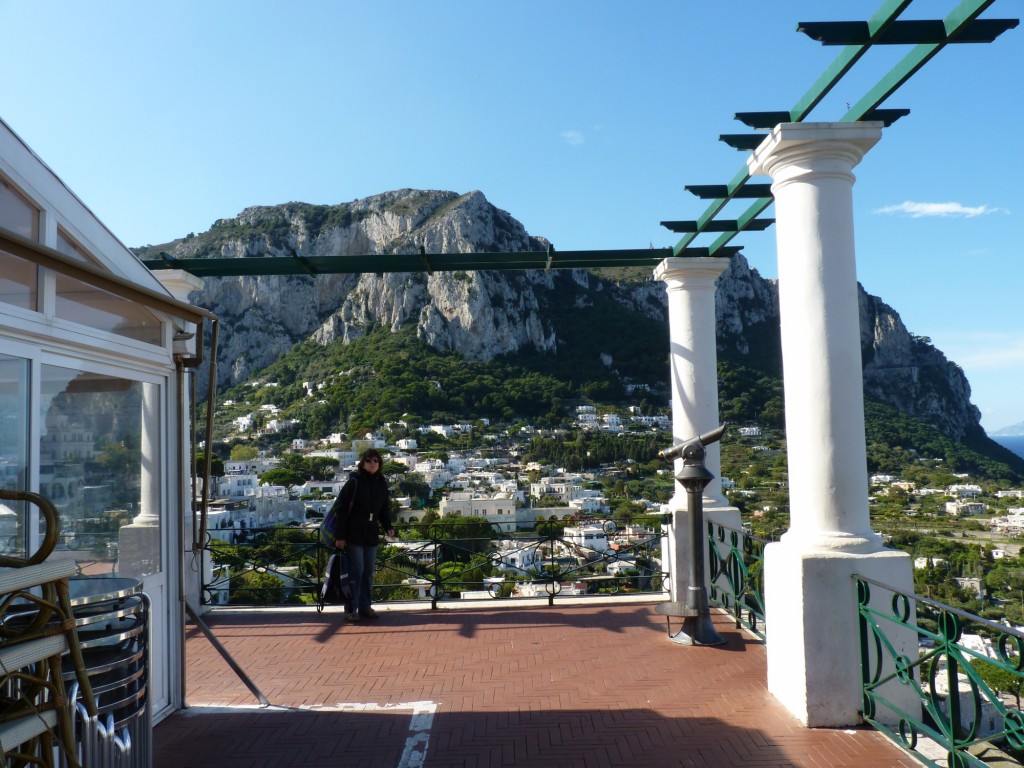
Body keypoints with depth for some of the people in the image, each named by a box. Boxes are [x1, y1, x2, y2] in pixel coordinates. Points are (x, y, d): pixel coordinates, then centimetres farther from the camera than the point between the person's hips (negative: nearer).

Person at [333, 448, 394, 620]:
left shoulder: (382, 484, 7)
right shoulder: (354, 482, -8)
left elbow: (385, 509, 15)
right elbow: (341, 508, -9)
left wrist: (388, 527, -3)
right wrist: (340, 536, -13)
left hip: (372, 535, 5)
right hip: (354, 534, -5)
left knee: (369, 571, 10)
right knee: (357, 571, -4)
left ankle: (365, 607, 20)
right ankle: (351, 609, 6)